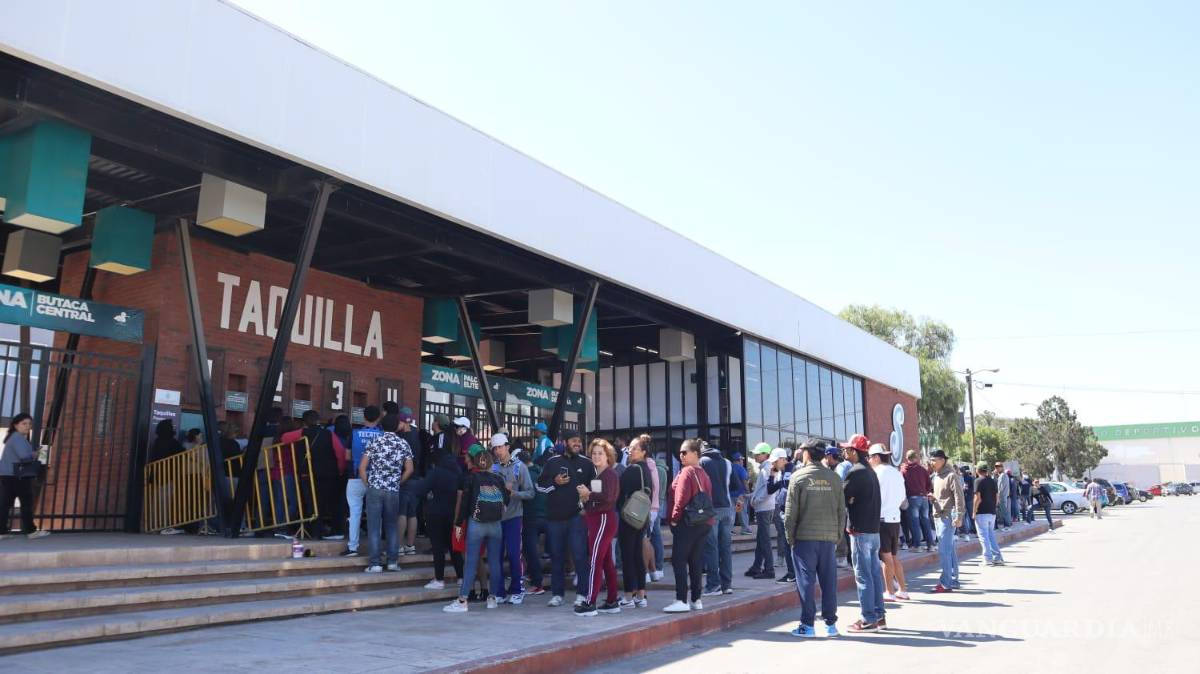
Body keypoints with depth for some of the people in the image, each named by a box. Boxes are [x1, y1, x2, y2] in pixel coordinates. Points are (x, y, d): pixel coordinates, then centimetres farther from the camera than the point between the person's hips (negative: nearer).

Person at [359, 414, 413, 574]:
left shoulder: (375, 441, -1)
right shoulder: (403, 444, 4)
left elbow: (362, 467, -4)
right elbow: (409, 469, 2)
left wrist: (367, 484, 7)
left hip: (375, 489, -2)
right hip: (393, 490, 2)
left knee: (374, 527, 1)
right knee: (392, 526, 13)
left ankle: (375, 563, 0)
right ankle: (393, 561, 11)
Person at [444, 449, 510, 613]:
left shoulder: (471, 478, 0)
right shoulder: (498, 478, 8)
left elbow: (464, 503, -2)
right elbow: (506, 500, 8)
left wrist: (458, 523, 2)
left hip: (476, 524, -2)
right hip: (496, 525, 3)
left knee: (471, 562, -3)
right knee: (494, 561, 9)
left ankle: (462, 601, -5)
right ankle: (493, 598, 15)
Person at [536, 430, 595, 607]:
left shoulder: (586, 463, 6)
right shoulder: (552, 462, 8)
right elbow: (540, 485, 10)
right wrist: (555, 482, -7)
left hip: (577, 516, -2)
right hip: (555, 517, 2)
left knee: (579, 555, -6)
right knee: (557, 556, 8)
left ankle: (582, 594, 2)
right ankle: (557, 594, 17)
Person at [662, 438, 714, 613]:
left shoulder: (686, 472, -11)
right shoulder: (703, 473, 15)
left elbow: (681, 498, -17)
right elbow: (707, 498, 15)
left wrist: (674, 518, -9)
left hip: (687, 523, -9)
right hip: (704, 522, 9)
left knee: (679, 561, -6)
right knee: (696, 562, 11)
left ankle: (682, 600, -9)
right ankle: (696, 600, 14)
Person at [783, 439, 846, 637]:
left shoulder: (798, 477, -6)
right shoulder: (834, 478, 3)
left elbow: (790, 512, -5)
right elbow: (841, 511, 5)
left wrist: (790, 538, 3)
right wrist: (837, 536, 13)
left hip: (805, 537, -3)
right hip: (829, 538, 3)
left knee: (806, 581, 3)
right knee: (829, 581, 9)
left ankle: (807, 625, 6)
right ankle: (831, 623, 15)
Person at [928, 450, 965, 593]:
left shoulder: (951, 475, -11)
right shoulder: (936, 476, 17)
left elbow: (959, 496, -16)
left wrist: (959, 516, -21)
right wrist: (932, 498, 5)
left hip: (948, 516, -9)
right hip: (939, 516, 9)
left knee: (944, 550, -10)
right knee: (950, 549, 14)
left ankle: (945, 582, -8)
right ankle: (953, 581, 20)